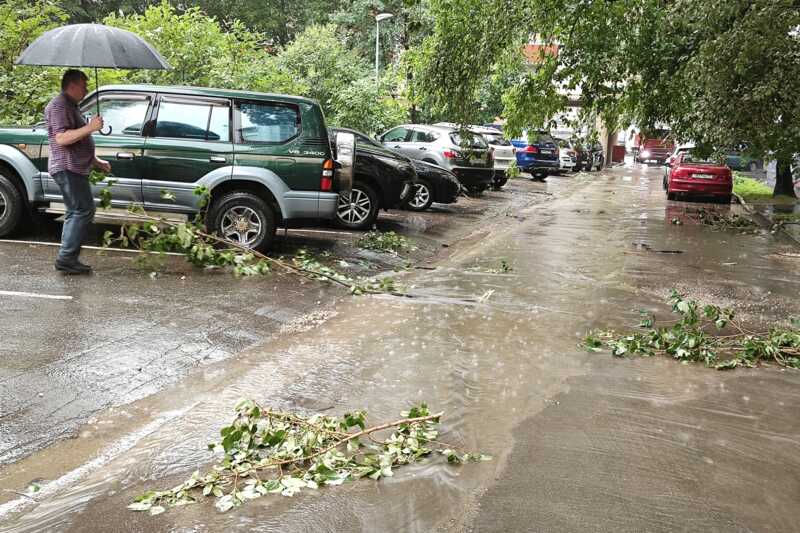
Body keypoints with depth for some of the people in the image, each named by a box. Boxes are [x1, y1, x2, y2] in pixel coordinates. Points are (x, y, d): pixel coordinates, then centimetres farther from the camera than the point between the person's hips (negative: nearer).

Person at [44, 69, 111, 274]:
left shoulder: (71, 107, 24)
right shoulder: (59, 106, -10)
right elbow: (61, 138, -22)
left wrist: (96, 162, 24)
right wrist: (90, 128, -25)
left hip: (75, 169, 11)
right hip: (67, 169, -11)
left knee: (76, 213, 10)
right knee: (84, 211, -14)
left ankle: (68, 260, 13)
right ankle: (66, 258, -13)